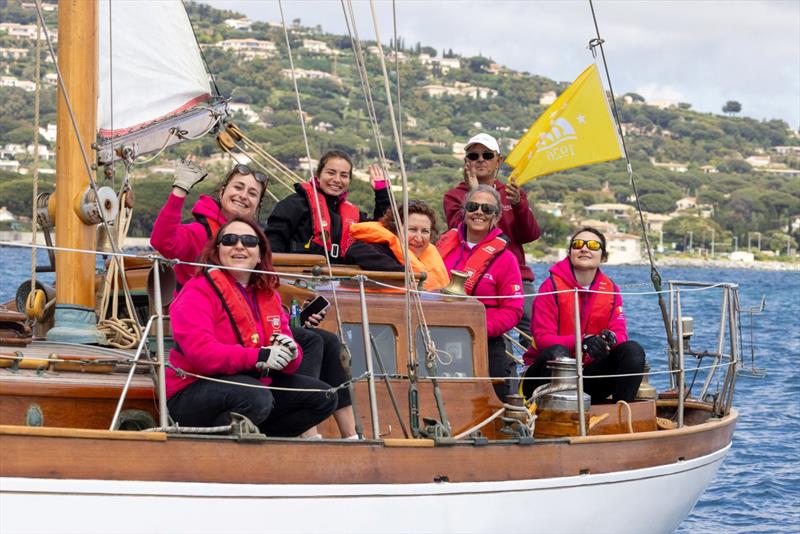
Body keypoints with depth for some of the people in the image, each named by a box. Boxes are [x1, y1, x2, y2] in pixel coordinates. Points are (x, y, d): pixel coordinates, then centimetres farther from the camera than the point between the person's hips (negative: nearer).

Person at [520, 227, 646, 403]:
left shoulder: (611, 289, 5)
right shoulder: (551, 286, -8)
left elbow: (620, 334, -2)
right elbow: (542, 338, -16)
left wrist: (610, 338, -29)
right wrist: (582, 342, -33)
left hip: (588, 372, 4)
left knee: (633, 351, -16)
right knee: (558, 353, -37)